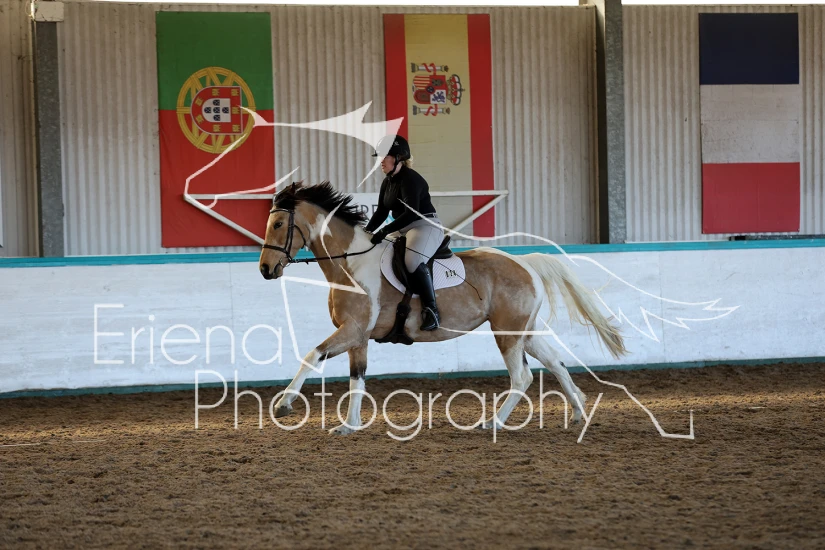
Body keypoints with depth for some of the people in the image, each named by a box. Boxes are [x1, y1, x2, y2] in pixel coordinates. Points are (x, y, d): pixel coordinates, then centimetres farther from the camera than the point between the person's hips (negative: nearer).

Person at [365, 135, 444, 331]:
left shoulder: (410, 179, -17)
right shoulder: (387, 182, 12)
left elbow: (411, 213, -27)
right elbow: (381, 212, 17)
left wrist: (385, 231, -30)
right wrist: (366, 233, 3)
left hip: (426, 226, -11)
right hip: (404, 230, 11)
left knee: (413, 261, -36)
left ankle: (431, 311, -34)